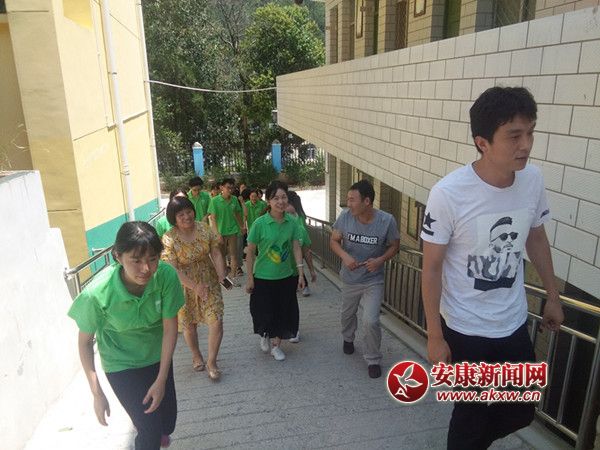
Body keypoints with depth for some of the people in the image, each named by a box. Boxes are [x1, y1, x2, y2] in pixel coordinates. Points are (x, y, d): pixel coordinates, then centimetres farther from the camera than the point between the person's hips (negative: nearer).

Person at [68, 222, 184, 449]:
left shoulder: (166, 275, -28)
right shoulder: (97, 293, -32)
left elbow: (170, 327, -18)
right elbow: (85, 341, -15)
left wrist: (162, 380, -16)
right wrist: (97, 393, -12)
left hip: (158, 355, 3)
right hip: (122, 365, -2)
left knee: (167, 416, 17)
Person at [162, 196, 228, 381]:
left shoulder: (204, 228, -7)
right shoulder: (169, 239, -18)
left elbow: (216, 253, -4)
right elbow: (172, 269, -20)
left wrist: (221, 276, -17)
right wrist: (195, 286, -24)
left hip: (209, 283, 2)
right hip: (185, 287, -2)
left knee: (216, 322, -4)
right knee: (189, 325, 15)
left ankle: (211, 362, 16)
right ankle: (196, 356, 42)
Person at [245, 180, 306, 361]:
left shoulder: (292, 222, -6)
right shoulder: (260, 223, -16)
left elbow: (296, 248, -1)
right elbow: (250, 252, -9)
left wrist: (301, 273, -6)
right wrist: (250, 278, -8)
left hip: (286, 277, 3)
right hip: (263, 277, -3)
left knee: (283, 312, 12)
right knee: (264, 312, 8)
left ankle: (276, 344, 34)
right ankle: (265, 337, 41)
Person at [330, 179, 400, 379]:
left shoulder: (386, 220, -20)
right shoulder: (345, 216, -16)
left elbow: (394, 246, -5)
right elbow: (334, 240, -4)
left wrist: (380, 260, -23)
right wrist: (344, 256, -24)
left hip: (373, 281, -3)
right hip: (350, 279, 3)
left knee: (371, 321, -10)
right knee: (347, 314, 23)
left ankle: (373, 360, 15)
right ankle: (348, 338, 56)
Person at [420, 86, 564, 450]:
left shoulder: (533, 180, -9)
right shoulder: (449, 193, -24)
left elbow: (536, 240, 9)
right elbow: (431, 268, -16)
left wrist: (553, 296, 15)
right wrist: (435, 336, -13)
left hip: (514, 324, 6)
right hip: (465, 330, -5)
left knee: (520, 413, 21)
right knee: (472, 415, 12)